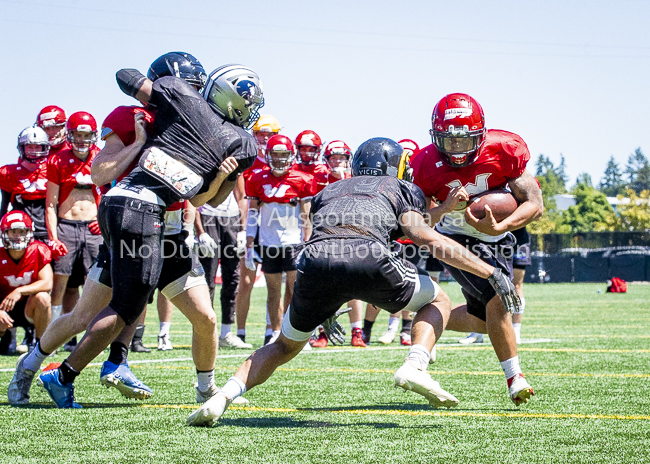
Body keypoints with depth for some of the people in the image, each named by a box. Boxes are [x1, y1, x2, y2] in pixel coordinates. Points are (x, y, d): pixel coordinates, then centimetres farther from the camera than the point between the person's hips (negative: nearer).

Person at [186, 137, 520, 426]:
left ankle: (222, 397, 5)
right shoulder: (400, 190, 28)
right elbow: (431, 240, 14)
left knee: (285, 346, 27)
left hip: (316, 260, 3)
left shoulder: (329, 192, 38)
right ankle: (415, 366, -3)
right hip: (370, 258, -3)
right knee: (437, 302, 24)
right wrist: (491, 273, 15)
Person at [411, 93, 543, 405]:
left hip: (498, 239, 4)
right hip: (457, 241, -3)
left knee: (483, 320, 11)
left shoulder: (504, 151, -24)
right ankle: (514, 377, -11)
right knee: (497, 297, -24)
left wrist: (498, 228, -41)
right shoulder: (427, 166, -23)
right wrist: (445, 207, -41)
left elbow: (535, 205, -25)